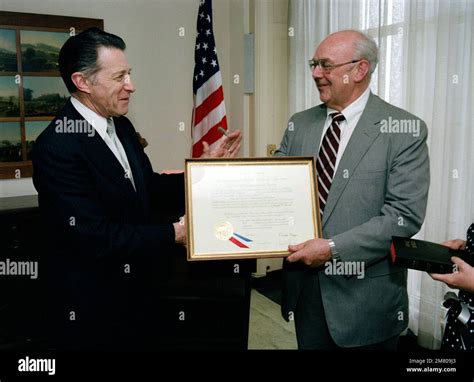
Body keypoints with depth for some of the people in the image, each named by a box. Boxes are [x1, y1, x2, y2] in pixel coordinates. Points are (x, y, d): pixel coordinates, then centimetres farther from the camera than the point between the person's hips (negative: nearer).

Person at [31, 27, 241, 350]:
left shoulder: (121, 126, 2)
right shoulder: (58, 146, -23)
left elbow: (148, 188, 9)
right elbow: (96, 237, -26)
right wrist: (174, 234, -20)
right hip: (92, 308, -7)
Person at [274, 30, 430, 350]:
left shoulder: (405, 130, -10)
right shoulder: (300, 124, 6)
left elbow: (405, 215, -17)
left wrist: (333, 248, -21)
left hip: (365, 296, -4)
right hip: (305, 286, 4)